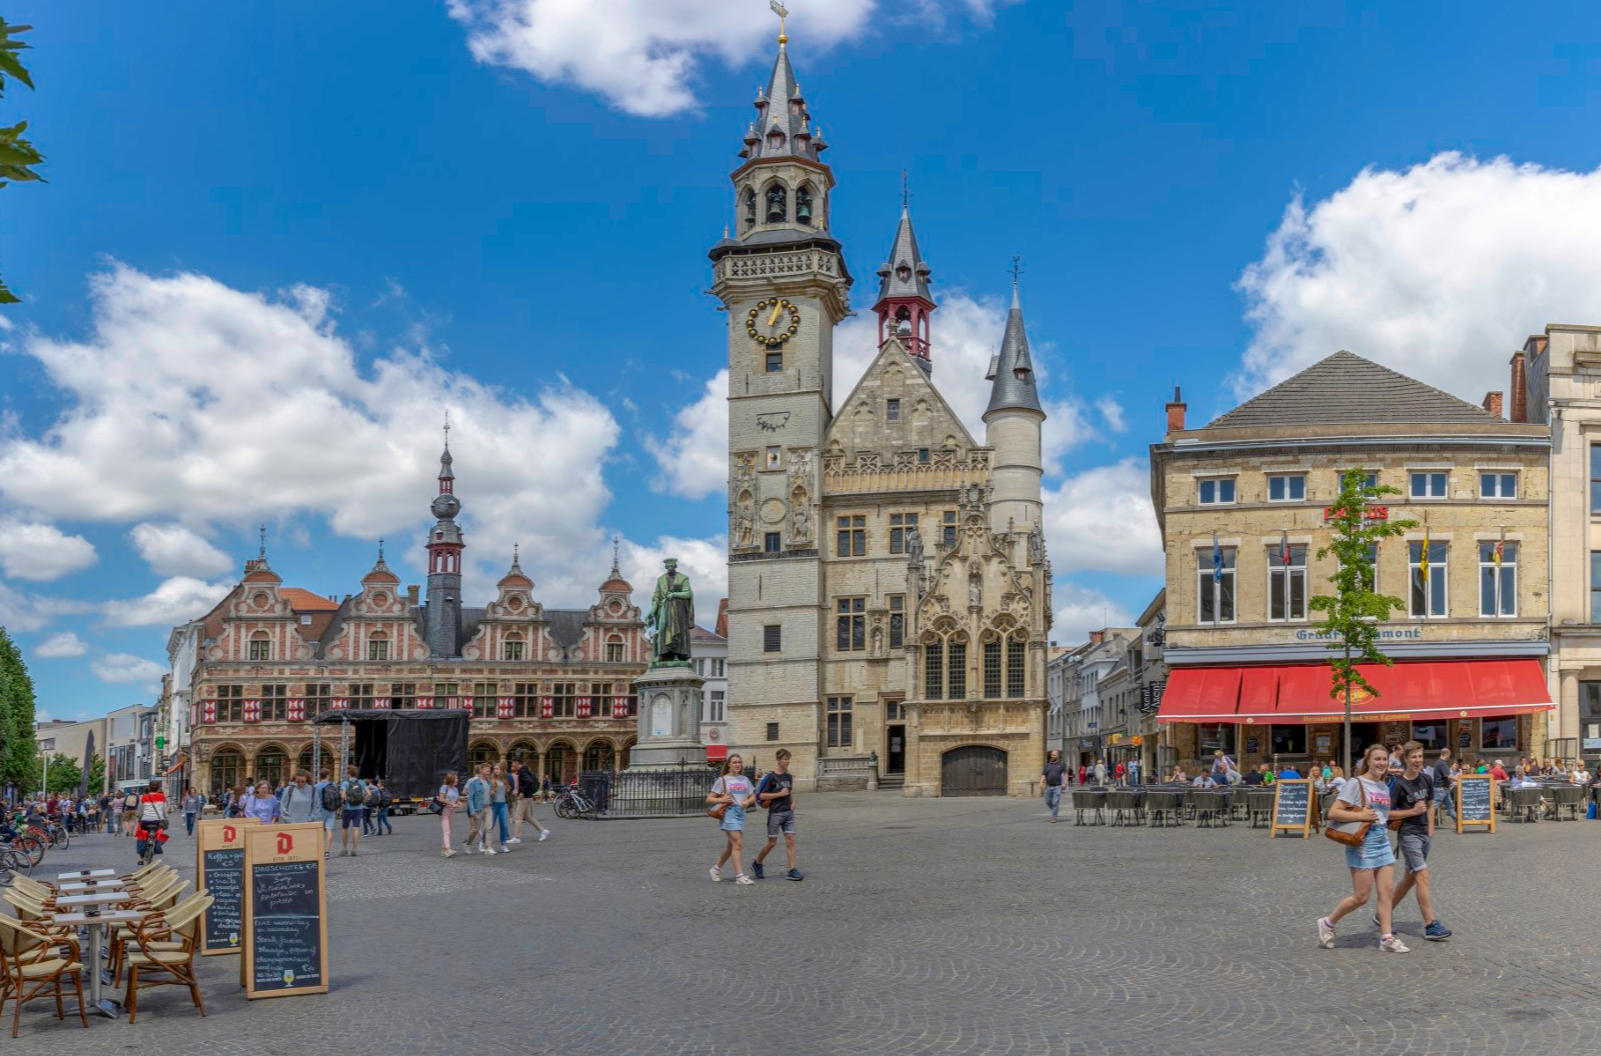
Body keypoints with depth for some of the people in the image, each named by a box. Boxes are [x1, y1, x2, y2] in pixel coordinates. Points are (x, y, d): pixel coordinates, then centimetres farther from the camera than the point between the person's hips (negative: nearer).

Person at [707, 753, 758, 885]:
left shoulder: (745, 780, 13)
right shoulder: (722, 780, 0)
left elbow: (753, 797, 17)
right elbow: (709, 799, 0)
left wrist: (748, 801, -5)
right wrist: (721, 800, -18)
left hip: (741, 813, 6)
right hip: (729, 813, -6)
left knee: (731, 846, 12)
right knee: (737, 843, -14)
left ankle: (716, 869, 31)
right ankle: (739, 876, -14)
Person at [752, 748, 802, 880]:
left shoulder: (789, 777, 9)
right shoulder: (771, 777, -10)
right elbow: (761, 795, -13)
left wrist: (793, 802, 6)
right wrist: (780, 794, -16)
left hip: (788, 813, 5)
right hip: (775, 813, -5)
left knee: (790, 840, -3)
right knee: (772, 842, 2)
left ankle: (792, 870, -3)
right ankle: (757, 863, 23)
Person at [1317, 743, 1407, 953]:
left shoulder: (1384, 787, 13)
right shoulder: (1356, 784, -10)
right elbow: (1333, 813, -15)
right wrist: (1360, 816, -21)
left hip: (1383, 842, 7)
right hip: (1363, 843, -7)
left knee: (1386, 891, 3)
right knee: (1361, 897, -4)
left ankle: (1386, 938, 9)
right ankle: (1327, 923, 14)